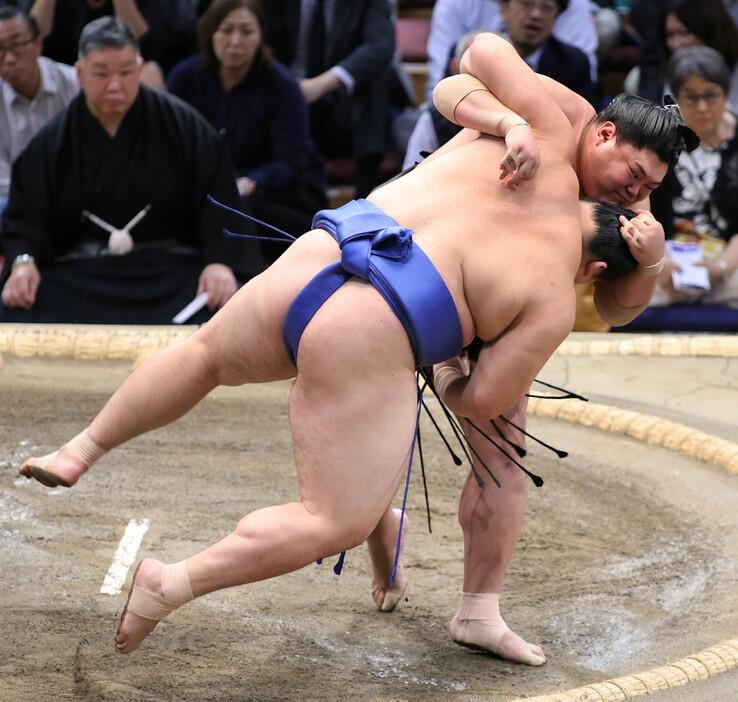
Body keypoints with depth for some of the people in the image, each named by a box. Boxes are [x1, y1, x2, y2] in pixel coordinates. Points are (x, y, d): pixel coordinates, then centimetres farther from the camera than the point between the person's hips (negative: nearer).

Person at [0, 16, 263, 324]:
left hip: (169, 269, -1)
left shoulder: (180, 124, 4)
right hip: (77, 271, 1)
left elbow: (219, 199, 0)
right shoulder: (51, 141, 8)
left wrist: (220, 262, -16)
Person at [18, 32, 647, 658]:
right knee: (338, 522, 5)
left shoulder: (552, 143, 13)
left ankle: (79, 452, 34)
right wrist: (449, 383, 24)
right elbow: (486, 399, 2)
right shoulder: (554, 301, 3)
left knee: (205, 354, 36)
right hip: (366, 344, -6)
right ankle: (170, 585, -6)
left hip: (308, 265, 6)